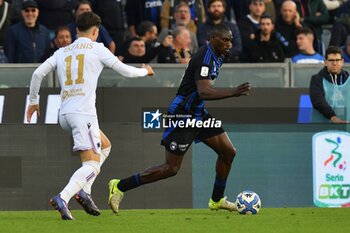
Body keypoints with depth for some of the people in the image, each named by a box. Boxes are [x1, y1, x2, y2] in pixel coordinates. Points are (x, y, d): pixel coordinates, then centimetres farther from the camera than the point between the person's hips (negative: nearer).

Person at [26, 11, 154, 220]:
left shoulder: (62, 52, 17)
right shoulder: (97, 49, 4)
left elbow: (38, 73, 11)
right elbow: (125, 71, 8)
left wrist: (34, 101, 23)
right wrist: (145, 71, 27)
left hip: (64, 114, 7)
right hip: (83, 112, -7)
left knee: (105, 146, 26)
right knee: (92, 165, -10)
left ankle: (84, 191, 11)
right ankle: (63, 198, -32)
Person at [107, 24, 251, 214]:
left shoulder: (216, 57, 9)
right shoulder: (204, 58, -23)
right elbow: (204, 92, -36)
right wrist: (233, 92, -41)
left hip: (198, 114, 10)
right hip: (182, 116, -10)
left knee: (228, 152, 6)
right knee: (171, 169, -7)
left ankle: (217, 200, 20)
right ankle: (120, 186, 2)